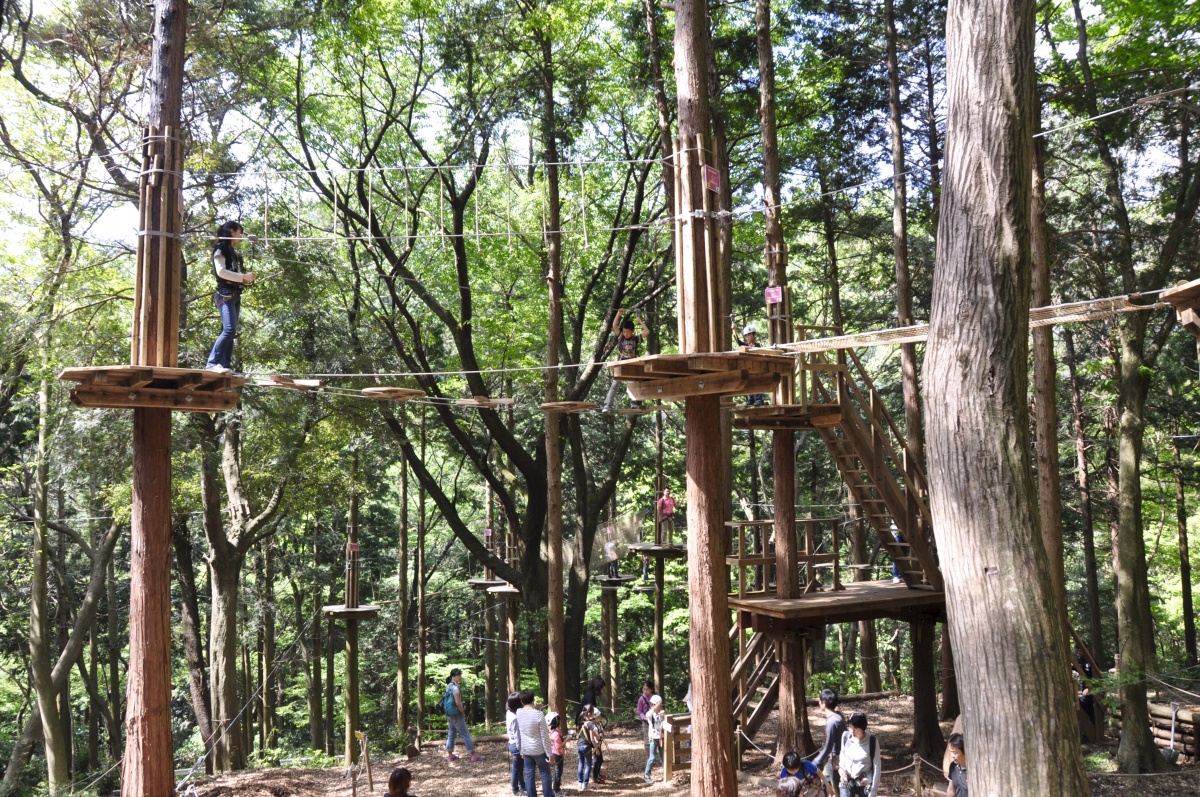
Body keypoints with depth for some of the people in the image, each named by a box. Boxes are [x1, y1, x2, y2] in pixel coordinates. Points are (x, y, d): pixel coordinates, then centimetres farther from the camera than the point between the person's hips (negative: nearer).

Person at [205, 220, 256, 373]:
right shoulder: (220, 249, -2)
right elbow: (221, 272, -15)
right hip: (225, 294, -9)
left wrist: (247, 279, 1)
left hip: (235, 295, 9)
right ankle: (212, 363, -22)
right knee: (229, 329, -21)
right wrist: (243, 277, -14)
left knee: (231, 332, 2)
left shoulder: (233, 252, 21)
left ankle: (224, 365, 0)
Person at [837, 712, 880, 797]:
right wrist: (840, 768, -6)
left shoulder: (872, 742, -16)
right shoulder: (845, 736, -6)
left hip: (865, 784, -3)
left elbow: (876, 768, -10)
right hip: (847, 783, 3)